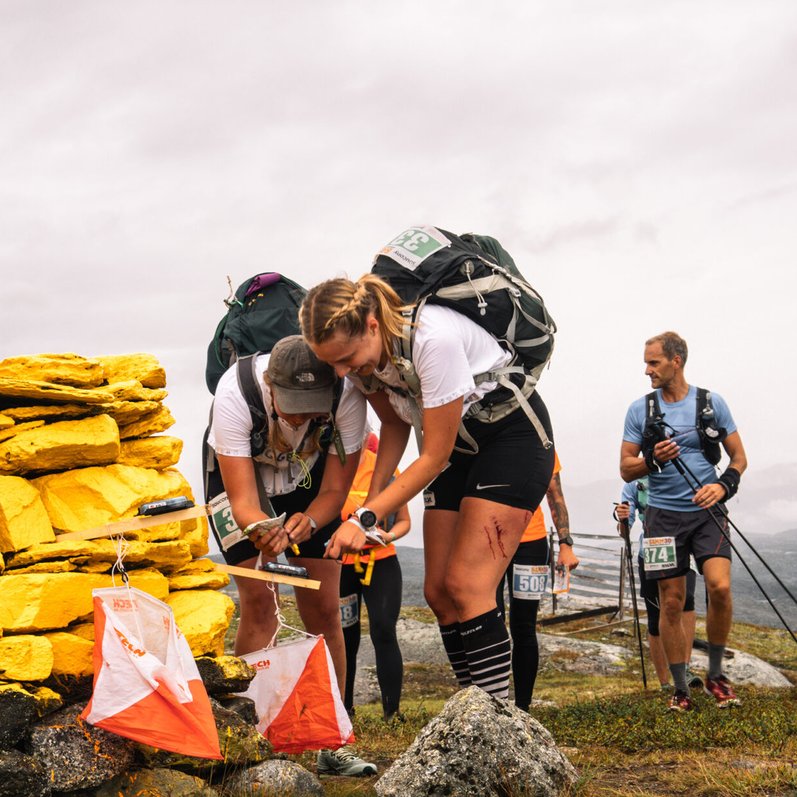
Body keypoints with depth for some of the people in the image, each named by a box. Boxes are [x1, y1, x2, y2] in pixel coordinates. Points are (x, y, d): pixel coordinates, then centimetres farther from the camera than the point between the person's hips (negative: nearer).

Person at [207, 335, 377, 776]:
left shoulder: (347, 396, -34)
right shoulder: (235, 392, -38)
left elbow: (334, 491, -25)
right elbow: (243, 500, -38)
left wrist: (308, 522, -46)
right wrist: (260, 531, -59)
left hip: (309, 479, 2)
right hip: (241, 475, -1)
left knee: (323, 608, -4)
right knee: (259, 602, -15)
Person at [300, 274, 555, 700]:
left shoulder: (433, 337, -34)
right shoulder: (360, 353, -11)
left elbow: (434, 456, -26)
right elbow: (395, 424, 6)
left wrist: (366, 518, -28)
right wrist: (373, 499, -7)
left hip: (513, 433, -8)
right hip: (459, 444, 8)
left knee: (466, 585, -18)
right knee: (438, 590, 1)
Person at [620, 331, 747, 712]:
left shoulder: (712, 404, 3)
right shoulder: (640, 410, 4)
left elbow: (738, 457, 9)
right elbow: (626, 470, 5)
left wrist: (724, 485, -11)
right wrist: (653, 460, -15)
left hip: (707, 511, -1)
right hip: (664, 514, 1)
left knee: (720, 586, -18)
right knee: (672, 603, 0)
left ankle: (715, 674, 1)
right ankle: (680, 688, 12)